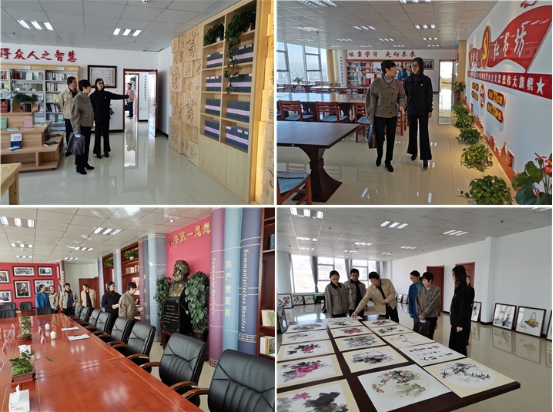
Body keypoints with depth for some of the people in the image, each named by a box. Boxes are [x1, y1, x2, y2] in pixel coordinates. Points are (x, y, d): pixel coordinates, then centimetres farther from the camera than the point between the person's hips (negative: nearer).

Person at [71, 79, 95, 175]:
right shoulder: (77, 99, -17)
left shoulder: (87, 97, 9)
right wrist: (77, 130, -20)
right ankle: (79, 166, 12)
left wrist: (91, 123, 15)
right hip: (81, 127, -8)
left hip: (88, 126, 8)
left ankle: (85, 163, 30)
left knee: (86, 146, 16)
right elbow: (75, 115, -18)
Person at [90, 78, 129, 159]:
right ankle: (98, 152, 10)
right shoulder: (93, 95, -5)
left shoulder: (107, 94, 1)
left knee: (106, 134, 9)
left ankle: (106, 151, 18)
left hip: (106, 117, 3)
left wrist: (127, 96, -14)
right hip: (98, 118, -3)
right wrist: (93, 118, -9)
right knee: (98, 135, 3)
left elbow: (117, 96, -4)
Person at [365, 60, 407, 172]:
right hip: (379, 116, -3)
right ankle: (379, 156, 36)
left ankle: (388, 161, 24)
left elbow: (402, 96, 8)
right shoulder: (376, 83, -13)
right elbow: (370, 101, -9)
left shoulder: (397, 83, -1)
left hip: (393, 116, 3)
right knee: (379, 139, 5)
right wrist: (371, 117, -8)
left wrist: (401, 105, -15)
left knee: (391, 139, 8)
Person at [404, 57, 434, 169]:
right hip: (411, 110, 3)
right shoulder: (408, 80, 2)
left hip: (423, 110, -3)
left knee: (423, 133, -3)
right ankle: (413, 152, 29)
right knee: (412, 132, 11)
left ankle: (425, 158, -2)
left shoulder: (426, 80, -5)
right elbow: (405, 95, 6)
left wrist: (430, 110, -6)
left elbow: (429, 96, -3)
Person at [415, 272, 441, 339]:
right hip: (421, 316, 3)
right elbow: (417, 302, 5)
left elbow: (433, 304, -13)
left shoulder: (436, 290, -7)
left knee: (429, 335, 4)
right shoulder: (421, 290, 6)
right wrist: (420, 314, -8)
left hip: (432, 317, -3)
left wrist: (423, 314, -13)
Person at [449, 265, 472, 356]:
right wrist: (455, 322, 17)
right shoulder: (459, 287, 10)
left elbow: (463, 308, -20)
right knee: (453, 345, 14)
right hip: (456, 321, 9)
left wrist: (460, 324, -18)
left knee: (460, 345, 1)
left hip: (460, 323, -9)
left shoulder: (464, 289, -18)